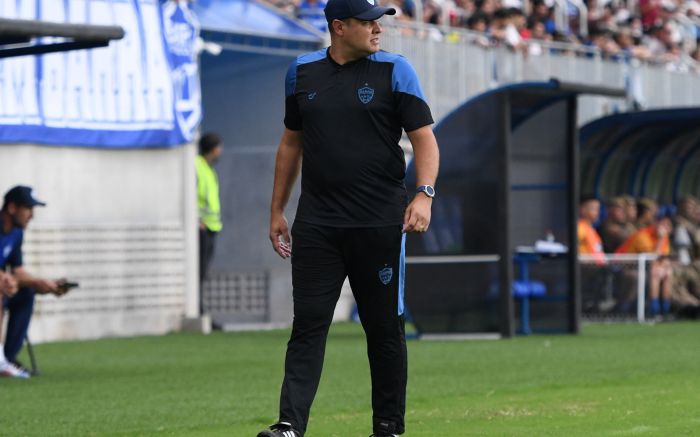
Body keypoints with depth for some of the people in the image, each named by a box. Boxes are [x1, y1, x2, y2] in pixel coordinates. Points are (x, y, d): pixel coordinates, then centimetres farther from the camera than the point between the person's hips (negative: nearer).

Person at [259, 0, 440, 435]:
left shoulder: (395, 70, 0)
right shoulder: (302, 72, 10)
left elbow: (424, 137, -5)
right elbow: (291, 143, 18)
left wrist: (424, 194, -21)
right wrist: (277, 210, 16)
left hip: (380, 222, -2)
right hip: (317, 224, 2)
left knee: (385, 327, 5)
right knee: (308, 323, -5)